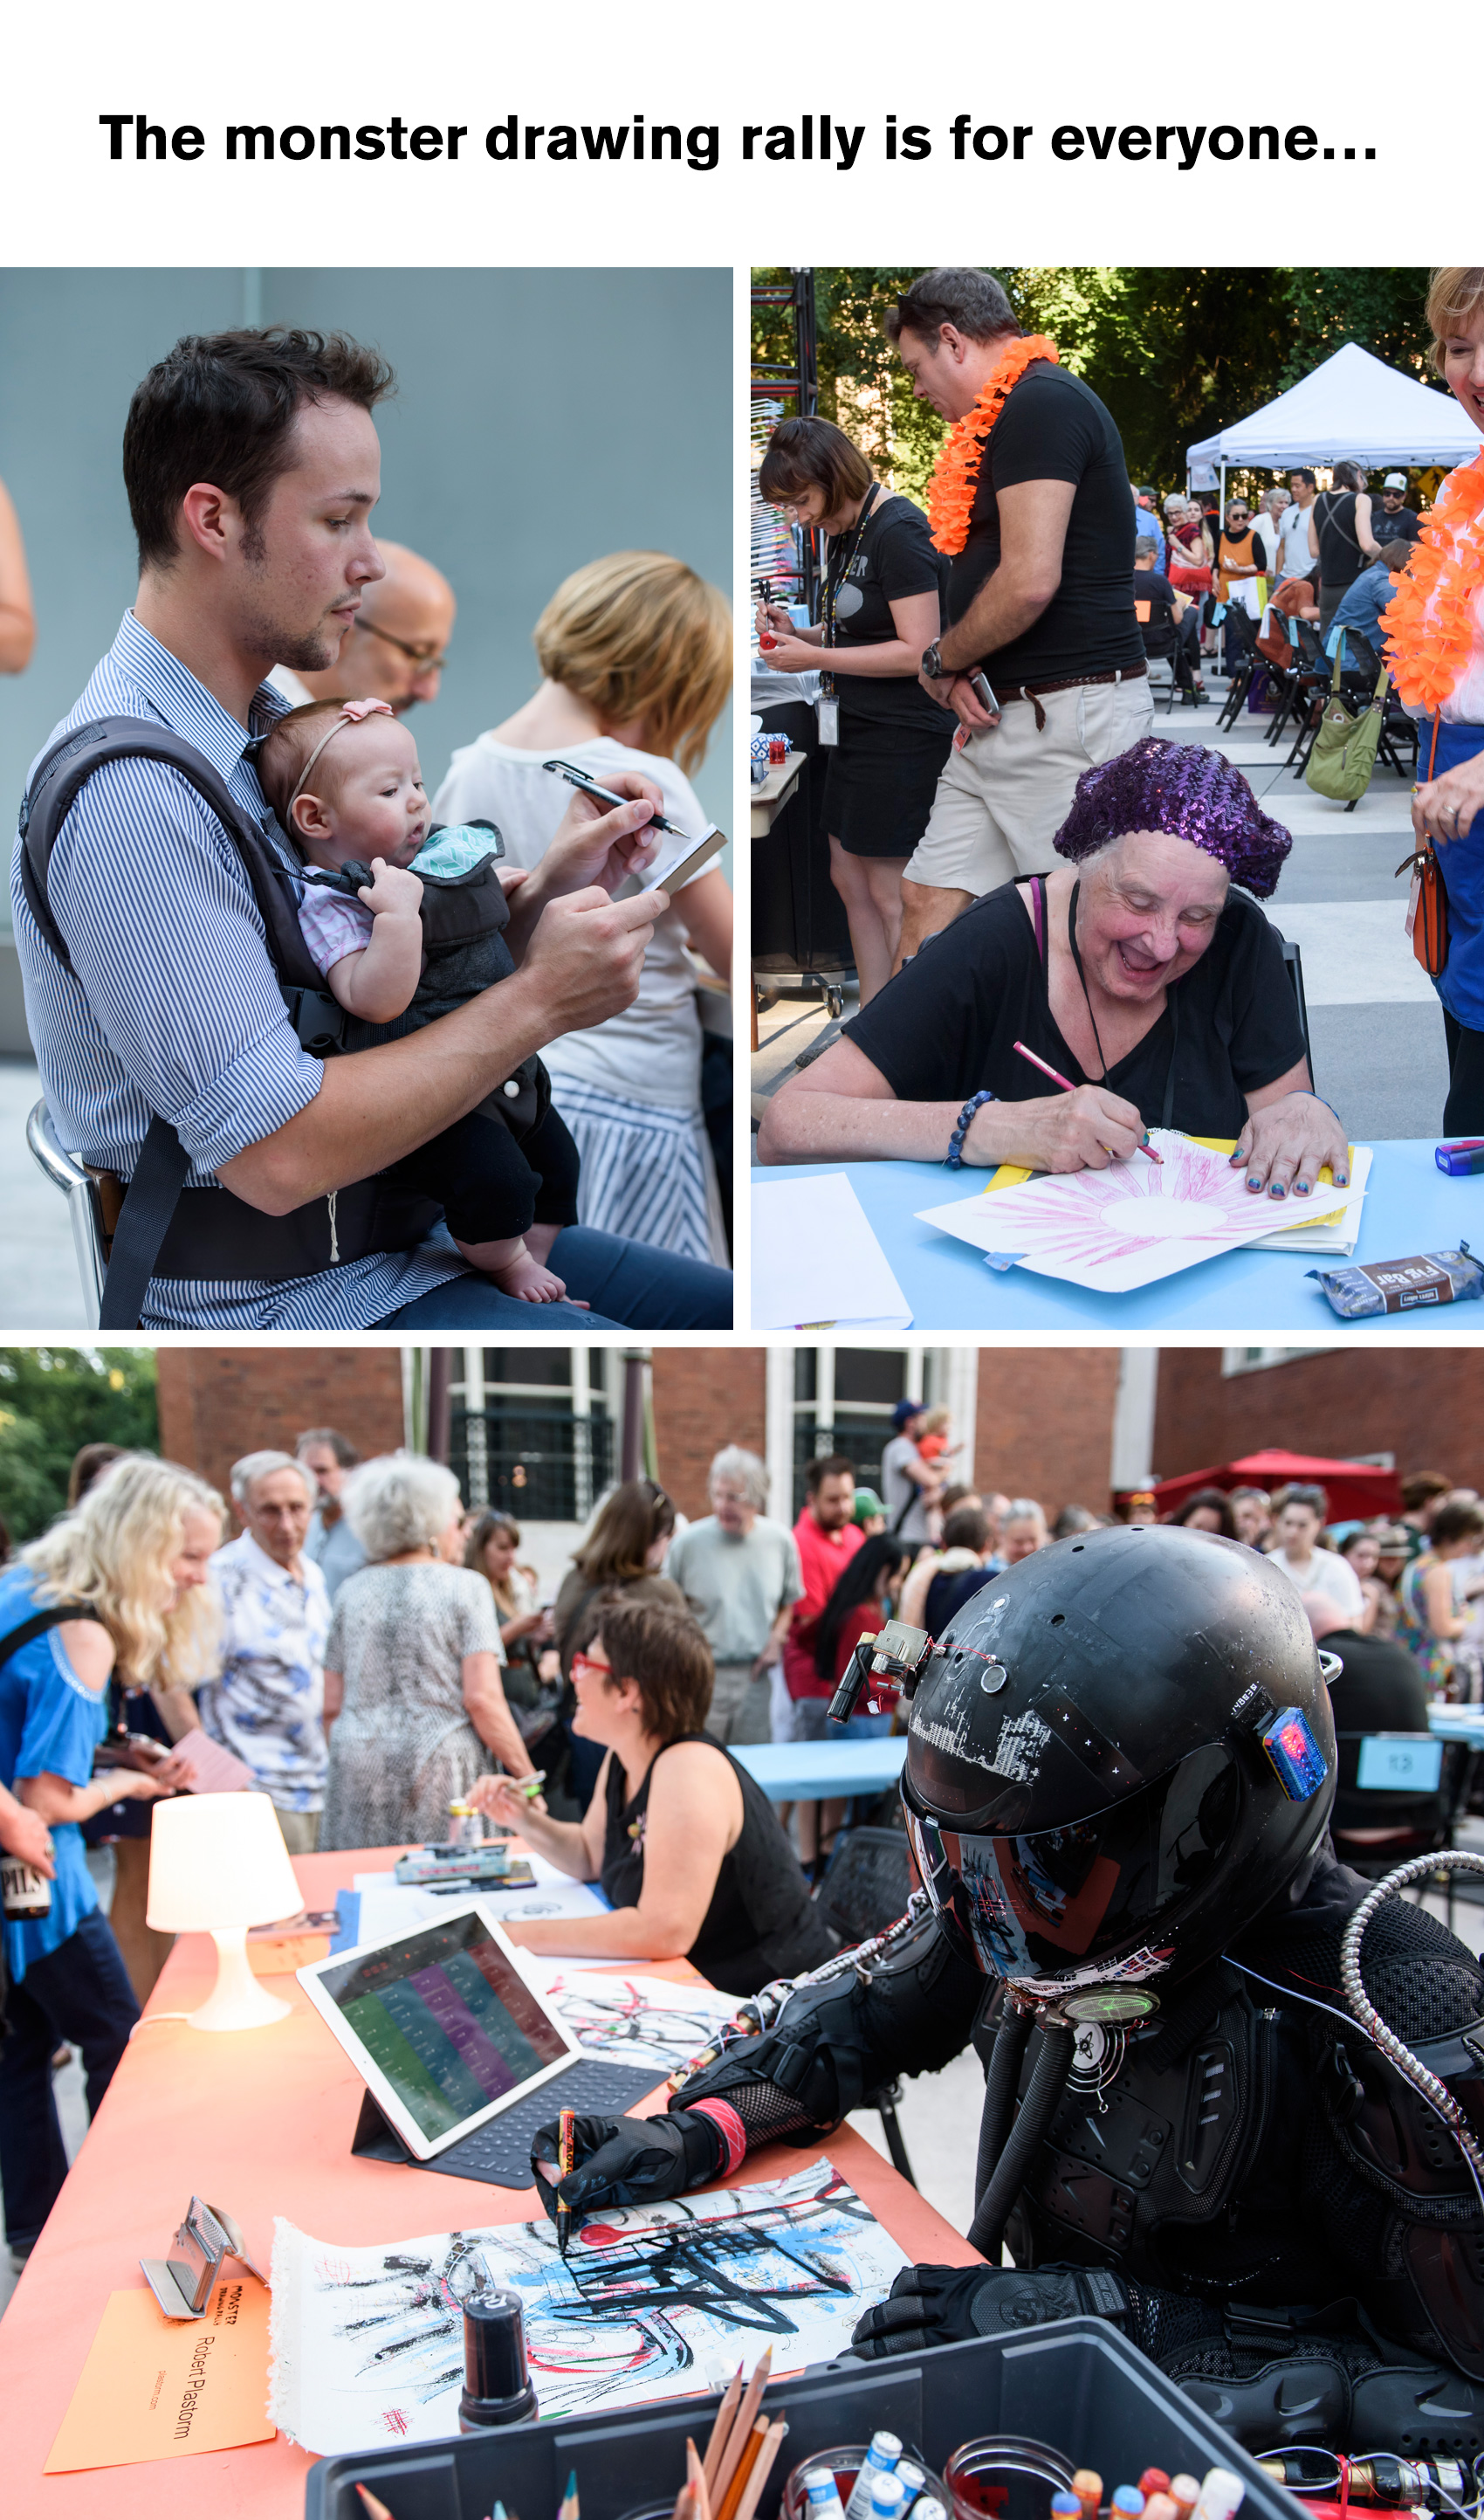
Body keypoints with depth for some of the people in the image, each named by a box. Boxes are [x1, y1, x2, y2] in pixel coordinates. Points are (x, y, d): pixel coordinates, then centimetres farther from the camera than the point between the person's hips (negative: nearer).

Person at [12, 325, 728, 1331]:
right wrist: (538, 1002, -20)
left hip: (393, 1230, 9)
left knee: (717, 1304, 9)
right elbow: (278, 1154, -26)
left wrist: (543, 894, -6)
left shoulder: (267, 726, 8)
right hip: (271, 1297, -9)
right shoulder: (130, 795, -23)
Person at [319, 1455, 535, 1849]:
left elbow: (331, 1706, 10)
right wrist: (527, 1775, -3)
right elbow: (482, 1698, -9)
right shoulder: (465, 1587, -2)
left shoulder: (351, 1591, 9)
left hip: (360, 1773, 4)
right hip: (441, 1771, -4)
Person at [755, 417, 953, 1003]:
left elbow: (918, 651, -22)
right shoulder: (843, 533, 12)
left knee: (889, 896, -4)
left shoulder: (897, 531, -17)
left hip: (904, 734, -10)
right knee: (850, 882, 13)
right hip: (859, 728, 10)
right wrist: (796, 633, 3)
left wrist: (815, 659, -19)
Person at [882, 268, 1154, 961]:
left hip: (1069, 720, -10)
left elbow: (1031, 581, -22)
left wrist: (940, 661, -6)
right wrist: (963, 670, 4)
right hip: (1002, 717, 10)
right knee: (927, 900, 8)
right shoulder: (1008, 414, 20)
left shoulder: (1041, 403, -12)